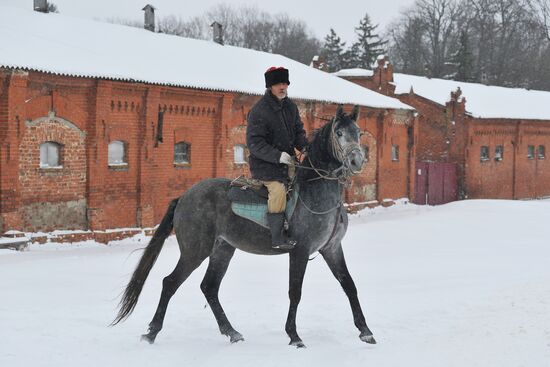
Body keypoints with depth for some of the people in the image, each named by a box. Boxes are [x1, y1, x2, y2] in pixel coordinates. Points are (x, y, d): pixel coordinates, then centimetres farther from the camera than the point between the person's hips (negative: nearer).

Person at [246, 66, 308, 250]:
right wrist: (277, 156, -28)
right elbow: (254, 142, -18)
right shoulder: (259, 111, -15)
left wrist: (306, 147, -5)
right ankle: (277, 238, -23)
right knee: (278, 189, -25)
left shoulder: (290, 106, 7)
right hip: (264, 162, -8)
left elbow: (298, 131, 16)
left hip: (287, 158, 8)